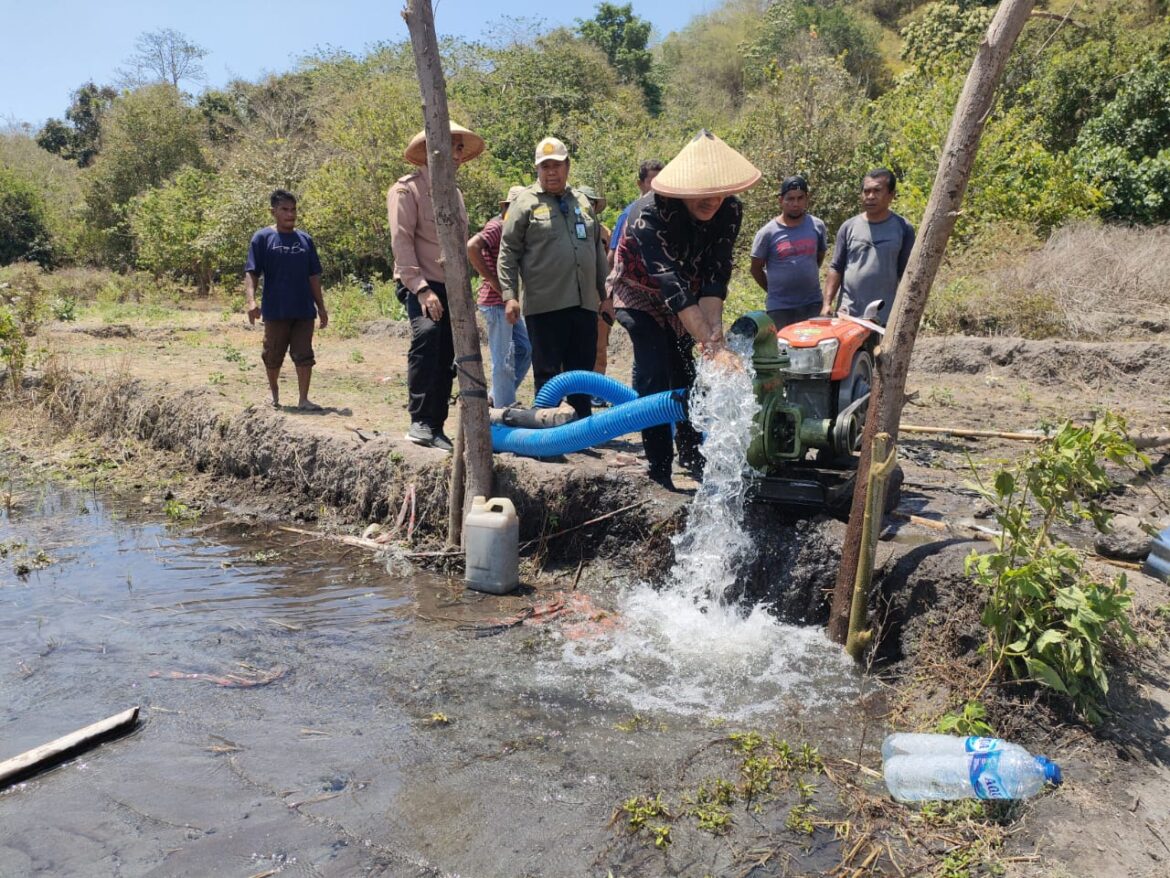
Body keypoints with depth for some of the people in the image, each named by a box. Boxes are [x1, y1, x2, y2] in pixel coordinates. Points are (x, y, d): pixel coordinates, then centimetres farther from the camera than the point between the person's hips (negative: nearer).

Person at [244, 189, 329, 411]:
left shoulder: (305, 239, 9)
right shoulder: (263, 238, -1)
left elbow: (313, 277, 13)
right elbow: (251, 273, -6)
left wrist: (321, 307, 12)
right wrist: (251, 301, -20)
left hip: (304, 310, 3)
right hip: (275, 310, -2)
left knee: (304, 356, 0)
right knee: (273, 356, 10)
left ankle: (304, 400, 4)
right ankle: (274, 393, 30)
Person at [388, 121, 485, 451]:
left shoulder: (455, 193, 21)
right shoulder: (408, 189, -3)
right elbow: (401, 241, -12)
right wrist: (421, 288, -21)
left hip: (450, 288, 8)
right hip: (419, 286, -7)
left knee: (445, 362, 5)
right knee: (426, 332, -32)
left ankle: (435, 428, 14)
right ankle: (419, 421, -28)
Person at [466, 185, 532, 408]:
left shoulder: (507, 228, 16)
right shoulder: (497, 226, -13)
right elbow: (471, 248, -30)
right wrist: (493, 281, -23)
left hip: (506, 302, 10)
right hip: (496, 303, -10)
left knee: (525, 348, 15)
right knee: (503, 360, -5)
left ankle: (495, 398, 23)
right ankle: (505, 410, 4)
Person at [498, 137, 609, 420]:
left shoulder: (582, 202, 18)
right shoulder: (525, 203, 1)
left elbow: (598, 251, 23)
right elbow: (508, 253, -2)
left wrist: (604, 294, 20)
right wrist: (510, 295, -11)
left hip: (584, 304, 5)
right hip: (544, 305, -5)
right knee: (548, 375, 2)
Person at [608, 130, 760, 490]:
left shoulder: (730, 210, -21)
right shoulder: (649, 214, -37)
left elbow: (715, 276, -25)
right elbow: (672, 286, -43)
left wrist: (714, 330, -40)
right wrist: (713, 346, -49)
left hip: (689, 301, 5)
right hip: (643, 295, -5)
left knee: (687, 376, 12)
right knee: (654, 380, -16)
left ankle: (691, 454, 30)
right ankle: (659, 474, -9)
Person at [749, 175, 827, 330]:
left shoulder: (817, 226, 4)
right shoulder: (768, 232, -5)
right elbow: (756, 268, 3)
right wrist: (774, 291, 9)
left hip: (812, 305, 3)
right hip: (779, 308, -2)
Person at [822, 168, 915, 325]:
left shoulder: (903, 228, 0)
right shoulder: (849, 227, 4)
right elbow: (836, 268, 5)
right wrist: (827, 303, -5)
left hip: (885, 317, -1)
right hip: (847, 314, 1)